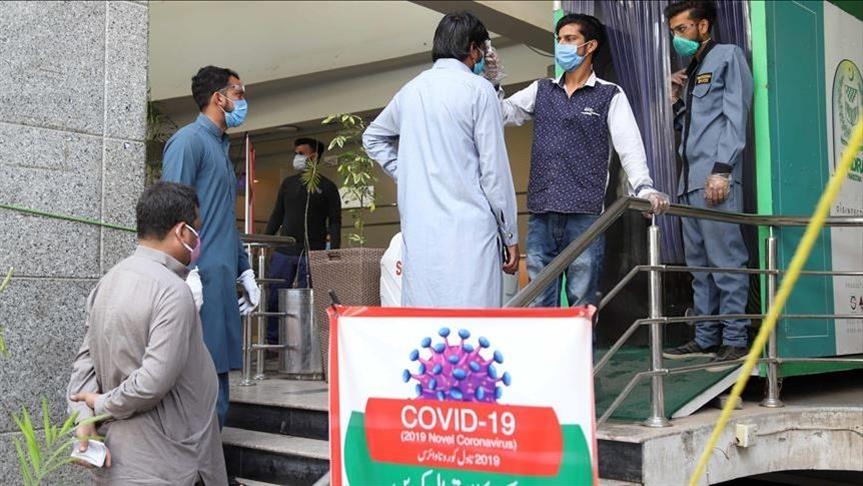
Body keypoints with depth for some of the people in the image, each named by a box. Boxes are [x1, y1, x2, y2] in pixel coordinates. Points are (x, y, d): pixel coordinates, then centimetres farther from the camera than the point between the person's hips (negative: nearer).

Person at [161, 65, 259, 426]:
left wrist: (245, 271, 22)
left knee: (218, 383, 9)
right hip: (202, 278, -9)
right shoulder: (189, 140, -4)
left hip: (223, 281, 9)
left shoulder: (221, 148, 23)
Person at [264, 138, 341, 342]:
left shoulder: (327, 187, 3)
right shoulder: (288, 183, 15)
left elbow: (334, 223, -1)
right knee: (273, 297, 1)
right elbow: (277, 215, 17)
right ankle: (272, 341, 10)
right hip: (284, 251, 4)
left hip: (312, 254, -4)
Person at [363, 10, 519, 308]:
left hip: (418, 230, 6)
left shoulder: (411, 90, 14)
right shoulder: (477, 89, -3)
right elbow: (494, 168, -5)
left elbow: (373, 138, 30)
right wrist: (510, 235, 1)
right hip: (467, 228, -6)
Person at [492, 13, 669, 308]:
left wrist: (644, 188, -20)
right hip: (541, 213, 4)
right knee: (538, 301, 6)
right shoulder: (540, 90, 17)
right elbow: (504, 114, 12)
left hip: (585, 213, -3)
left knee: (582, 303, 1)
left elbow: (629, 144, -5)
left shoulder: (610, 95, 5)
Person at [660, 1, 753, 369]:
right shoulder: (691, 72, 25)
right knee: (699, 265, 7)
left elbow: (735, 117, -7)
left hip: (716, 177, -8)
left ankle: (735, 339, -6)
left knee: (725, 261, -9)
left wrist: (722, 169, -17)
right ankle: (706, 339, 10)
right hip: (690, 180, 8)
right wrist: (676, 99, 12)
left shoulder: (727, 56, 4)